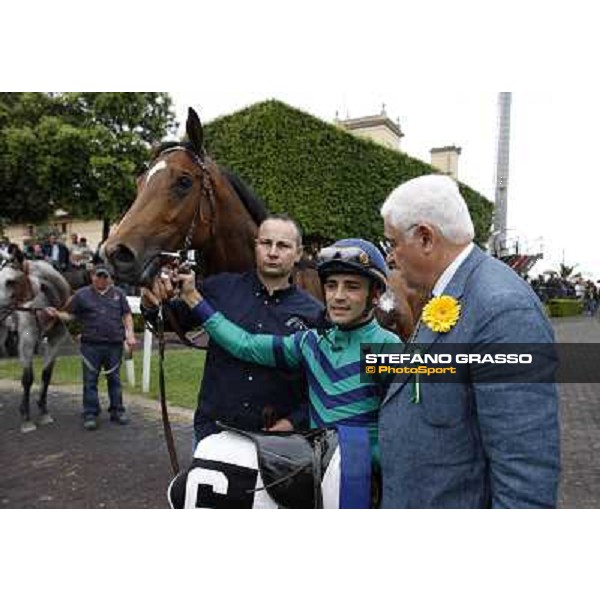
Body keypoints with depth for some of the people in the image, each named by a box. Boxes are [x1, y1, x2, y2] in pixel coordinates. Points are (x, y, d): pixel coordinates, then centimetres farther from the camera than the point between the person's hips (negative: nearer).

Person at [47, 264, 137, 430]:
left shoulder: (118, 294, 9)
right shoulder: (82, 294, 4)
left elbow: (127, 315, 10)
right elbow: (70, 315, 6)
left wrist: (130, 334, 0)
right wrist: (56, 314, -13)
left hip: (115, 344, 1)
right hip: (91, 345, -1)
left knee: (114, 379, 10)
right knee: (90, 380, 2)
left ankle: (117, 411, 20)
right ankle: (90, 414, 11)